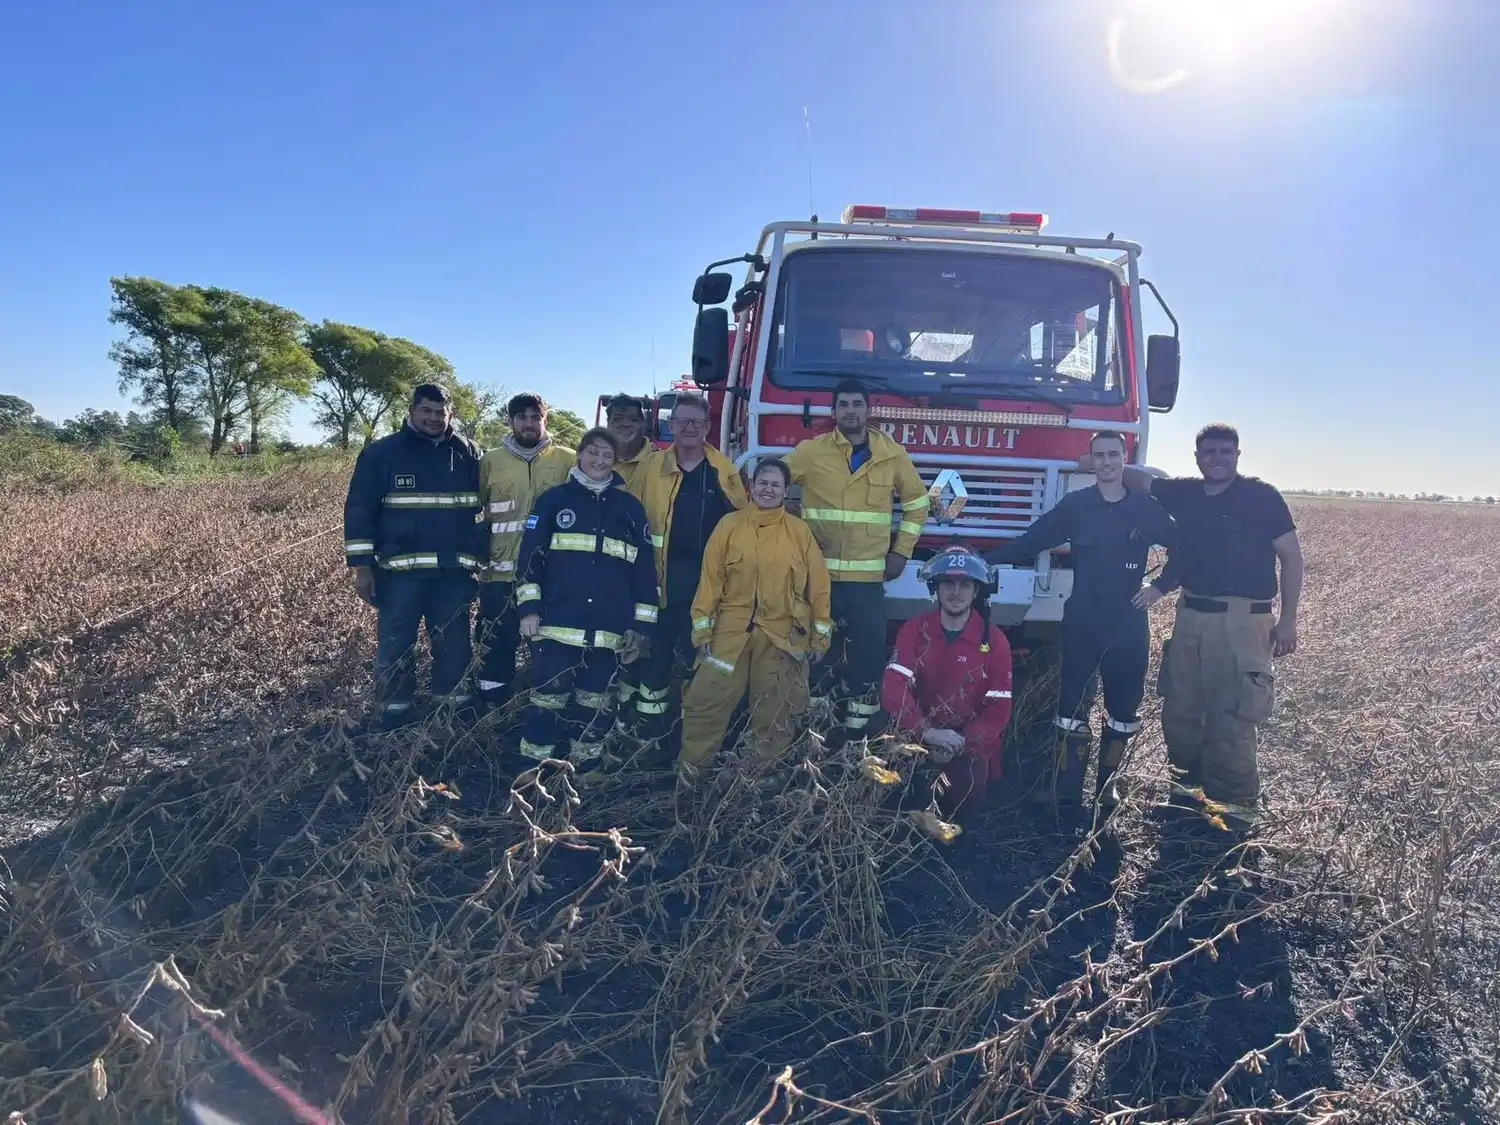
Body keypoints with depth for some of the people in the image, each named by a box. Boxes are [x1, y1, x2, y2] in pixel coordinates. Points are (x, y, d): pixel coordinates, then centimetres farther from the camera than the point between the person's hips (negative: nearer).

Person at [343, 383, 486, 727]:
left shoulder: (468, 454, 9)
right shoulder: (381, 452, 1)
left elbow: (486, 508, 15)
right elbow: (359, 509, 0)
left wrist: (481, 556, 11)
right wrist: (362, 565, -5)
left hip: (454, 571, 2)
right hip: (400, 570, -2)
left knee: (454, 644, 8)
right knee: (395, 644, 3)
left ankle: (454, 705, 21)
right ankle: (394, 712, 15)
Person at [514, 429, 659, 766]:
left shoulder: (629, 507, 10)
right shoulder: (554, 499, 5)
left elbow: (644, 567, 10)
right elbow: (531, 554, 1)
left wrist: (640, 622, 5)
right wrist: (528, 607, -8)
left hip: (607, 630, 2)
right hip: (557, 624, -2)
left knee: (594, 703, 11)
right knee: (548, 698, -1)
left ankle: (586, 768, 23)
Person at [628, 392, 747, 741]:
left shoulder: (723, 470, 4)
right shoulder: (651, 466, 2)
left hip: (710, 578, 1)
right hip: (663, 576, -1)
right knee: (658, 648, 6)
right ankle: (650, 724, 18)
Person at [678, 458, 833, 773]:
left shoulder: (800, 531, 3)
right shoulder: (729, 525, 2)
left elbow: (818, 586, 4)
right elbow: (711, 578, 1)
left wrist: (820, 636, 2)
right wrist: (702, 628, -3)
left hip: (782, 637, 0)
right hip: (731, 632, 0)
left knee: (775, 713, 9)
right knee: (706, 702, 1)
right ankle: (688, 767, 16)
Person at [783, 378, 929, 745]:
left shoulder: (892, 454, 4)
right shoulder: (811, 451, -1)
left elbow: (917, 502, 15)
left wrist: (902, 551, 8)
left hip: (868, 577, 1)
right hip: (818, 573, -1)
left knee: (869, 648, 2)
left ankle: (860, 720, 16)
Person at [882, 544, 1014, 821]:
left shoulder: (994, 641, -2)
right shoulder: (915, 630, -1)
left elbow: (998, 709, -4)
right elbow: (893, 688, -13)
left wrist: (963, 745, -20)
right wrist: (926, 732, -27)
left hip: (970, 742, -1)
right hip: (919, 737, 1)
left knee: (965, 794, -27)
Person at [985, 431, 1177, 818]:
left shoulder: (1146, 507, 2)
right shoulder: (1075, 505, 0)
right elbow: (1029, 541, 1)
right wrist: (982, 562, -4)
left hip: (1129, 627, 2)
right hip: (1081, 625, -1)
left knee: (1124, 711, 11)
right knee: (1073, 709, -3)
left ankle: (1107, 784, 27)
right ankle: (1065, 792, 3)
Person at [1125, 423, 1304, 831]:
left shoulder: (1262, 497, -4)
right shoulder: (1184, 493, 7)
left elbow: (1291, 557, -4)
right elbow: (1139, 479, 21)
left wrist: (1288, 620, -7)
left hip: (1242, 620, -5)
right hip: (1190, 616, 5)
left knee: (1231, 719, -6)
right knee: (1179, 711, 11)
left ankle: (1235, 807, 7)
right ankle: (1188, 788, 27)